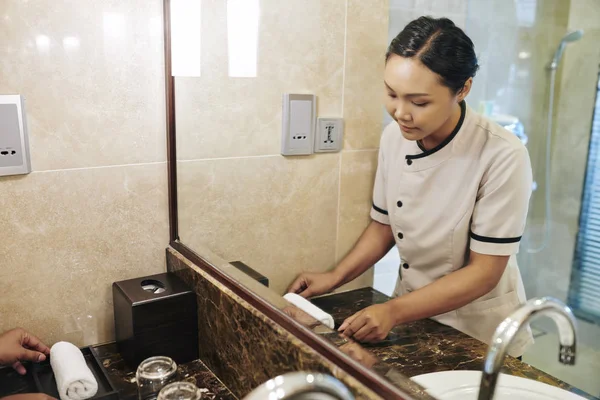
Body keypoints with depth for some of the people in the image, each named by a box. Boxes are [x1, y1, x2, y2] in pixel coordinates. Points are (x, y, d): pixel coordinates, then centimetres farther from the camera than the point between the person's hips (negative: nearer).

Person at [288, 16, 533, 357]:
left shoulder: (503, 157, -25)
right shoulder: (394, 137, -9)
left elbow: (484, 272, -20)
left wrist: (394, 311, -27)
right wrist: (335, 278, -8)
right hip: (412, 314, 4)